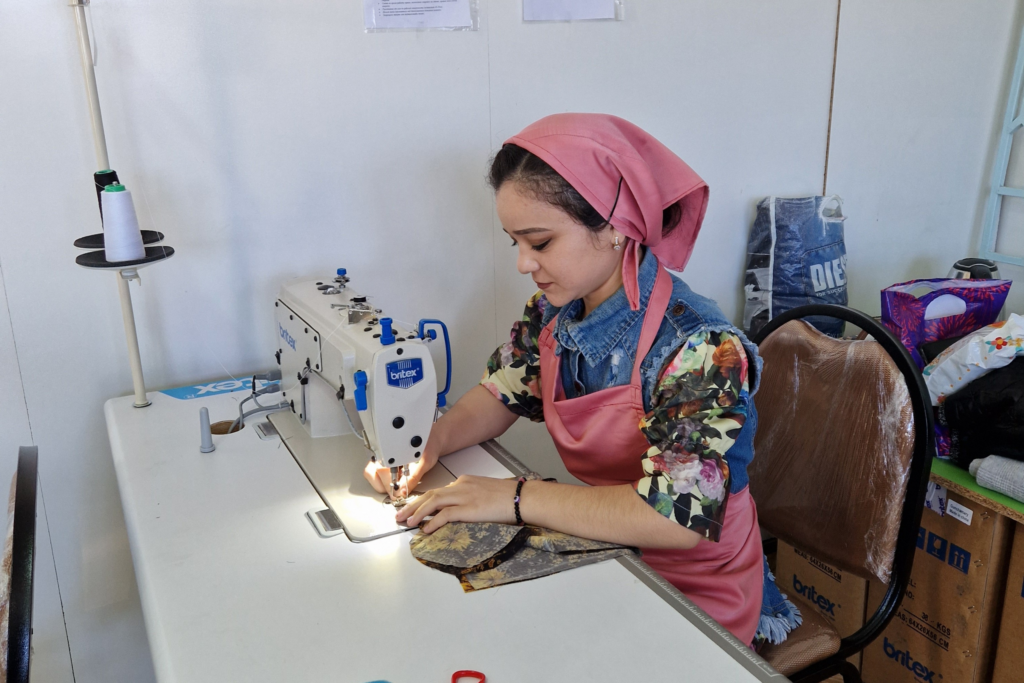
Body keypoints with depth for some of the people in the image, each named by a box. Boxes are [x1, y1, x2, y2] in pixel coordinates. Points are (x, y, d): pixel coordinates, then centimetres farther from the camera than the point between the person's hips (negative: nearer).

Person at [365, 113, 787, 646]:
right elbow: (501, 394, 9)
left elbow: (681, 514, -34)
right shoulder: (553, 311, -6)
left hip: (692, 591, -5)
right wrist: (431, 441, -11)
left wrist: (515, 498, -30)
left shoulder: (700, 348, -27)